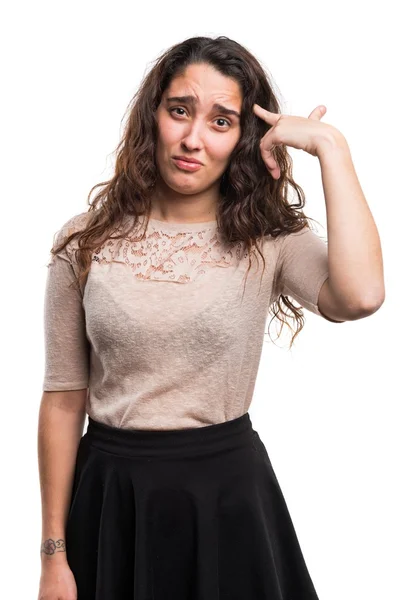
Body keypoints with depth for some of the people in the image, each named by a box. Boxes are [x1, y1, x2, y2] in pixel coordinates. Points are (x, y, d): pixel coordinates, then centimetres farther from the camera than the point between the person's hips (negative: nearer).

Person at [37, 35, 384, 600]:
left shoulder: (269, 241, -6)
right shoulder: (86, 241, -3)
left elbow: (359, 296, -28)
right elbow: (63, 398, -1)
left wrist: (330, 146, -20)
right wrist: (54, 555, 1)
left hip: (228, 492, 0)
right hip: (111, 494, 1)